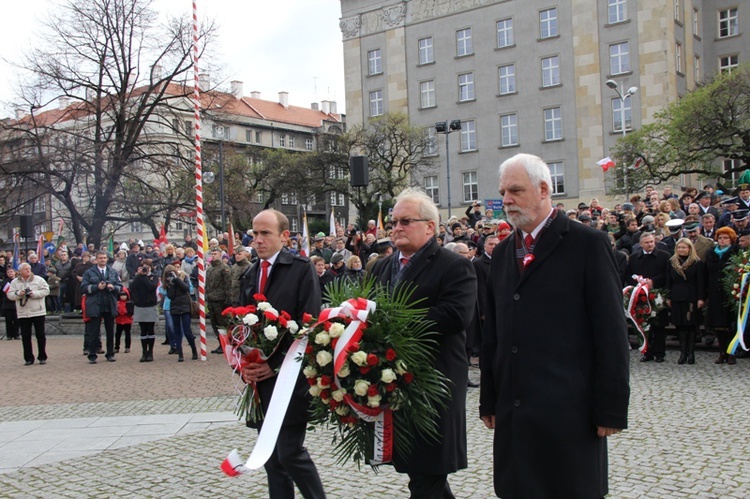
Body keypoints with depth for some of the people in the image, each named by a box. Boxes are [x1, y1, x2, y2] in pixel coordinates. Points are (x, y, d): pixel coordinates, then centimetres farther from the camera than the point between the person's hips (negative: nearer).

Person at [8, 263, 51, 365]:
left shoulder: (38, 279, 2)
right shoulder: (15, 282, 7)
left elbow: (46, 290, -4)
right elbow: (9, 294, 3)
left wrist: (34, 294, -16)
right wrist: (19, 294, -15)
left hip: (38, 312, -2)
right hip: (23, 314, 2)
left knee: (40, 335, 2)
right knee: (25, 337, 3)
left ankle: (42, 357, 11)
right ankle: (29, 358, 11)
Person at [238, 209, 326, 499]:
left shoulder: (301, 269, -6)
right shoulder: (250, 275, 15)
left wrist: (277, 365, -16)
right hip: (259, 379, 7)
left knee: (290, 452, -7)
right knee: (272, 457, 12)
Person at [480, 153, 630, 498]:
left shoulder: (588, 244, -4)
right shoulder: (502, 253, 14)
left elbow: (611, 331, -7)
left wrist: (611, 408, -9)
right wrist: (489, 400, 12)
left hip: (569, 413, -5)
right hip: (514, 414, 6)